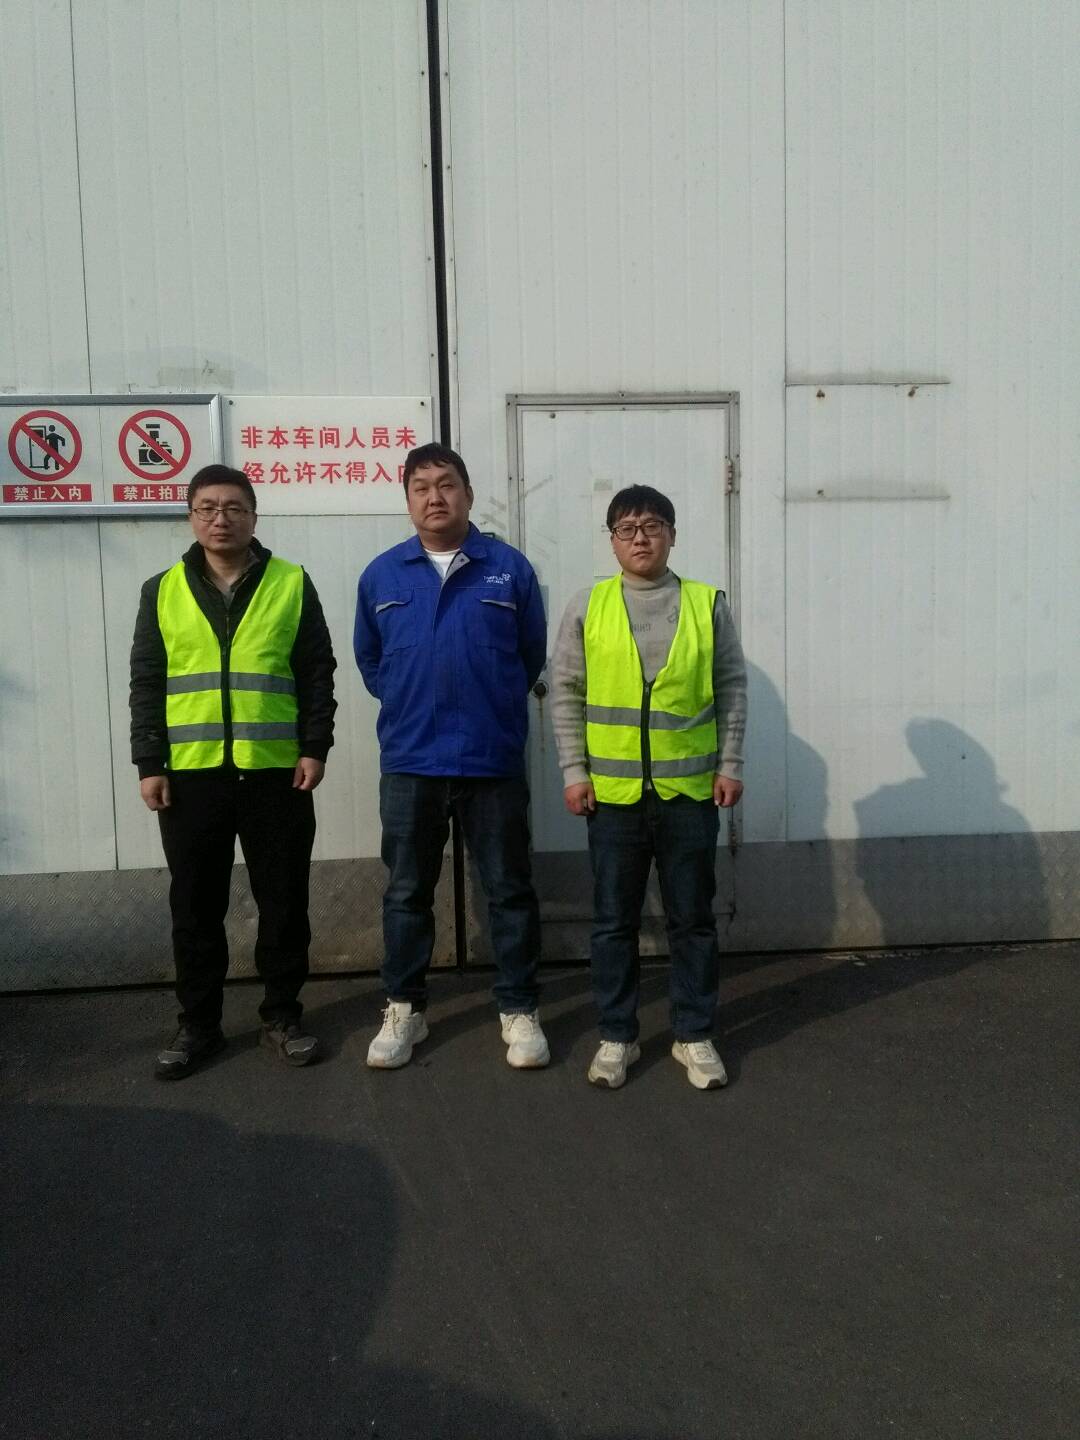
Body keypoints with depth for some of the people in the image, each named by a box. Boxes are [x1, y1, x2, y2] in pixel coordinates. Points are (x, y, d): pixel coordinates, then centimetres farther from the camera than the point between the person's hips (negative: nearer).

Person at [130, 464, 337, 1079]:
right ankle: (199, 1025, 23)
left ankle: (283, 1017, 22)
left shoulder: (292, 585, 4)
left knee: (283, 903, 7)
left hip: (276, 774, -1)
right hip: (191, 775, 1)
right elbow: (147, 683, 7)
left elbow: (318, 674, 3)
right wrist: (149, 763, 0)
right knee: (196, 908, 9)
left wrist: (315, 747, -5)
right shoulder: (163, 591, 8)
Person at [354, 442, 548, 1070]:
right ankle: (404, 1008, 26)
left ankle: (520, 1010, 22)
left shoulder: (510, 568, -1)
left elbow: (532, 654, 9)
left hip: (495, 759, -1)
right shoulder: (382, 574, 4)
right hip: (409, 762, 2)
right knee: (407, 892, 11)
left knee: (510, 890, 8)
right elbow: (369, 661, 16)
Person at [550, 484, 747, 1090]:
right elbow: (566, 692, 4)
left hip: (690, 790, 0)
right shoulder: (588, 606, 2)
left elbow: (732, 687, 5)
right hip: (612, 791, 0)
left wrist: (730, 765, 0)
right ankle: (617, 1037, 24)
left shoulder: (708, 604, 2)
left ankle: (696, 1035, 25)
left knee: (693, 919, 9)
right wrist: (574, 771, -1)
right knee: (614, 921, 9)